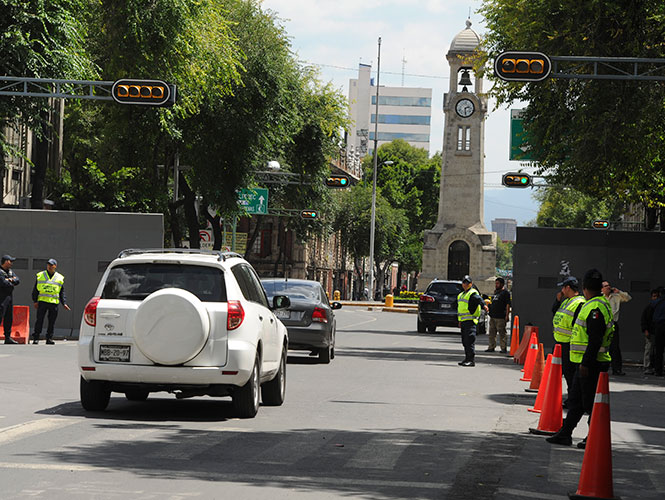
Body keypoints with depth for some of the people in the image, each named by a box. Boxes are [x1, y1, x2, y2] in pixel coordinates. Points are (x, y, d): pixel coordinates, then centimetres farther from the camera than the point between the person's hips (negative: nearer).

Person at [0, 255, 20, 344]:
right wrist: (12, 284, -2)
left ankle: (8, 337, 14)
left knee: (9, 318, 10)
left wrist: (11, 280, -14)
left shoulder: (10, 271, 16)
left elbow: (17, 280, 6)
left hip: (9, 296, 9)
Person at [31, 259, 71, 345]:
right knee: (39, 320, -4)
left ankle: (49, 338, 9)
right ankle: (36, 338, -1)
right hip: (42, 301, -1)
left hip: (54, 302, 1)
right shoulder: (40, 276, 10)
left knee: (52, 321, 2)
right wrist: (35, 301, 0)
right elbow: (35, 290, 10)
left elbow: (62, 292, 14)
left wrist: (64, 303, 4)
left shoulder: (60, 278, 12)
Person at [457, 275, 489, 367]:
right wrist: (460, 321, 31)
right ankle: (467, 358, 19)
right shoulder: (461, 295, 22)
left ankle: (471, 360, -14)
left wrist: (484, 305, -48)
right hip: (463, 321, 9)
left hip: (470, 320, -9)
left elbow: (479, 299, -28)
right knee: (465, 341, 12)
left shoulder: (473, 293, -7)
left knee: (470, 340, -12)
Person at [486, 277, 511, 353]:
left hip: (500, 317, -9)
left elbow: (508, 304, -11)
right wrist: (489, 303, 13)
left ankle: (504, 348, -3)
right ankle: (491, 347, 16)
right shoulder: (496, 292, 20)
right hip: (492, 316, 9)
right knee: (492, 332, 10)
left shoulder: (505, 293, -6)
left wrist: (507, 315, -17)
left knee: (502, 332, -6)